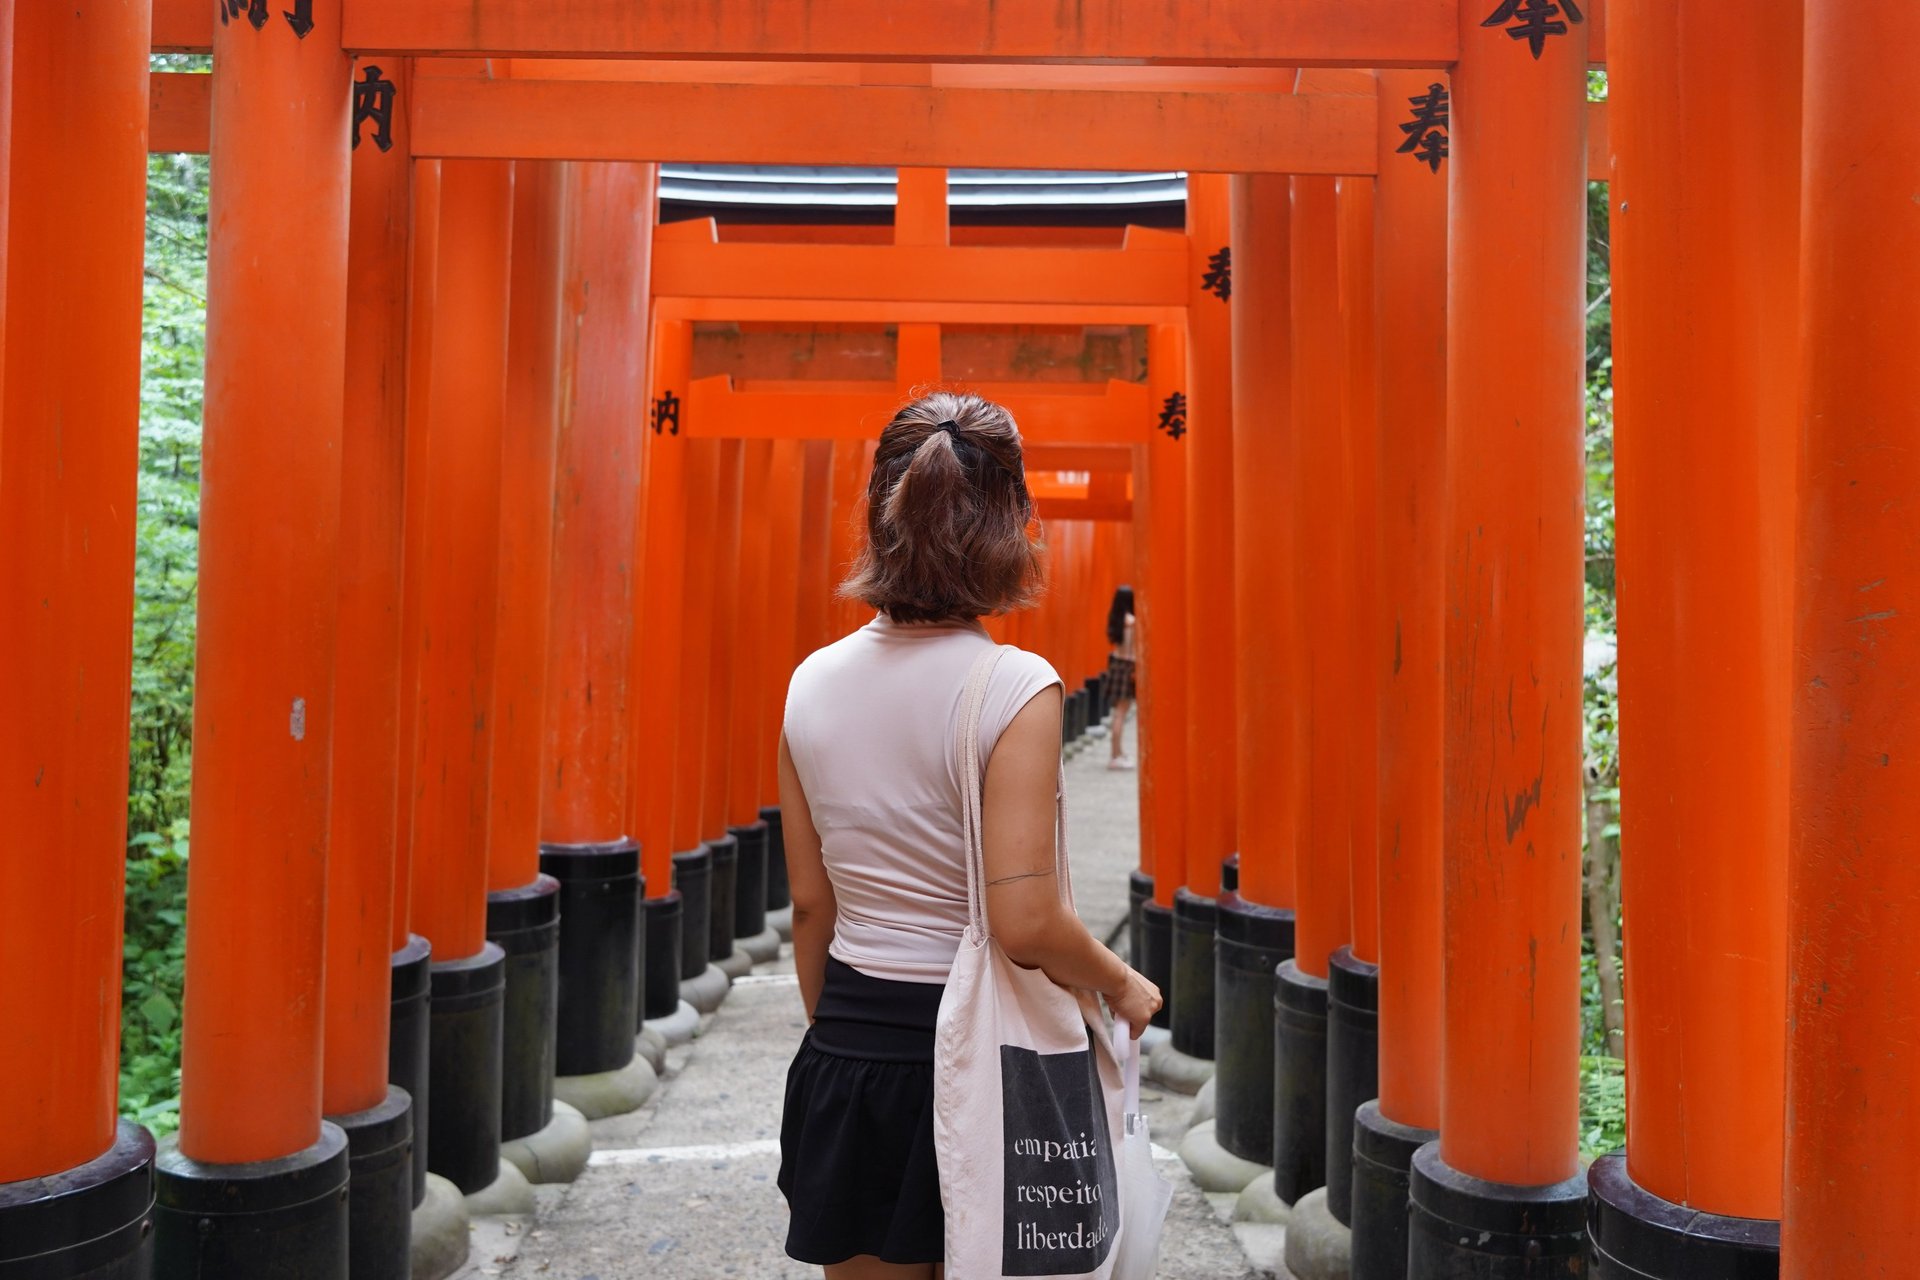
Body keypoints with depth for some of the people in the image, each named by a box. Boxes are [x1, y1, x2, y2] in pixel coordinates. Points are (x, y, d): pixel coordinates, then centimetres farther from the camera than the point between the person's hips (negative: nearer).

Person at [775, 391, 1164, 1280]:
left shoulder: (813, 682, -1)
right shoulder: (1014, 687, -17)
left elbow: (810, 904, 6)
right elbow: (1025, 923, -22)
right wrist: (1124, 988, -3)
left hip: (844, 1063, 4)